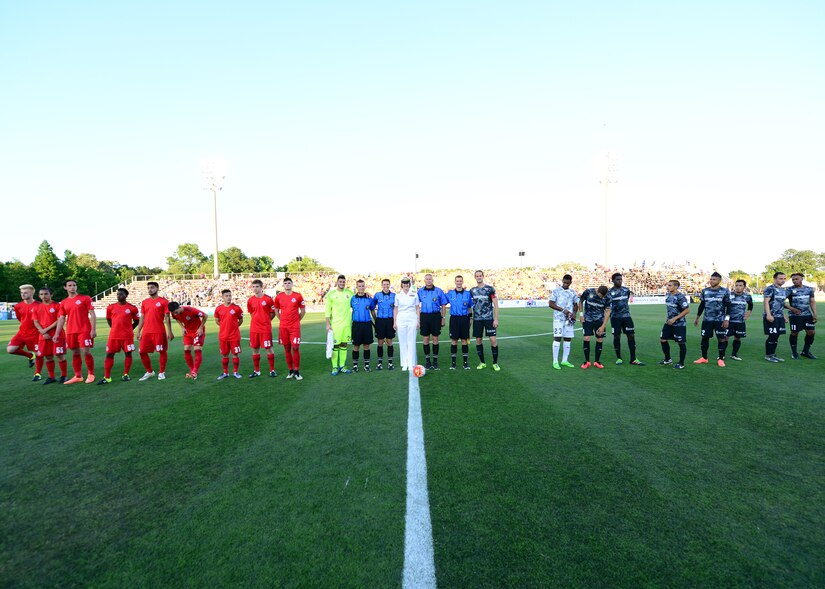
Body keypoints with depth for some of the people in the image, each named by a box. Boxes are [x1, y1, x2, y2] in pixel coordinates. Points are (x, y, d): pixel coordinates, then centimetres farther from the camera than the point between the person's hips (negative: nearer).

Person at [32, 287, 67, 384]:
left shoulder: (57, 305, -4)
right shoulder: (38, 307, 10)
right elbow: (36, 322, 7)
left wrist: (46, 329, -12)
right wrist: (43, 332, -7)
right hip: (44, 336, 5)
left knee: (60, 355, -3)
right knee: (48, 357, 9)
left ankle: (63, 376, 8)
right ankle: (51, 377, 19)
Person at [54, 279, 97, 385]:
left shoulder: (85, 298, -1)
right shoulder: (63, 303, 12)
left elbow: (92, 314, -4)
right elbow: (61, 319, 13)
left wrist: (93, 329, -12)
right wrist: (57, 333, 5)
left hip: (85, 330, -5)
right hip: (70, 332, 5)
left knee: (86, 352, -7)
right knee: (75, 354, 9)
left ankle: (91, 374, 6)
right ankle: (78, 376, 17)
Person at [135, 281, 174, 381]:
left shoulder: (163, 301, -2)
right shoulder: (144, 302, 12)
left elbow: (167, 318, -3)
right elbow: (142, 318, 15)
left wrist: (169, 331, -7)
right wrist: (138, 331, 9)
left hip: (159, 332, -5)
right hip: (146, 332, 5)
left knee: (162, 351, 1)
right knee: (142, 352, 6)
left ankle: (161, 372, 15)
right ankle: (149, 372, 23)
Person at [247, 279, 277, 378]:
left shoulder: (268, 299, -7)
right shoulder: (250, 300, 5)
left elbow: (273, 313, 0)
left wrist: (265, 321, -2)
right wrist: (258, 320, 9)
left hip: (266, 328, -4)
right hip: (254, 328, 4)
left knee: (268, 348, 0)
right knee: (255, 349, 8)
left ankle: (272, 370, 10)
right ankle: (256, 371, 18)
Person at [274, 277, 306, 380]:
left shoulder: (298, 296, -2)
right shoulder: (279, 297, 4)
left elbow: (303, 310, 6)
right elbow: (276, 310, 16)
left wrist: (297, 320, 5)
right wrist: (282, 320, 10)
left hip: (295, 326, -2)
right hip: (283, 326, 2)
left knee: (295, 348, -6)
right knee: (287, 348, 6)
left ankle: (297, 371, 4)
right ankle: (290, 370, 17)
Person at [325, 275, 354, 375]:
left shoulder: (349, 292, 6)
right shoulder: (331, 294, -3)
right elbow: (327, 310, -2)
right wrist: (328, 324, -7)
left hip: (347, 323, 3)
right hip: (335, 323, -3)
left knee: (344, 344, 8)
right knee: (335, 345, -1)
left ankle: (342, 366, 17)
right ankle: (335, 367, 7)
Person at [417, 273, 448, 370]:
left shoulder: (439, 291, 0)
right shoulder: (420, 291, 6)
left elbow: (443, 305, 4)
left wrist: (442, 318, -1)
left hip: (435, 316, -2)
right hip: (424, 316, 2)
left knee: (435, 338, 3)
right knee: (426, 339, 5)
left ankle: (435, 361, 13)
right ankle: (428, 361, 15)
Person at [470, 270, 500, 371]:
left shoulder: (490, 289, -2)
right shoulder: (472, 291, 9)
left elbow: (495, 304, -3)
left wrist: (496, 319, -9)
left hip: (489, 318, -3)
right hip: (477, 319, 3)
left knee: (493, 340, -6)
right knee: (478, 340, 5)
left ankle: (495, 363, 8)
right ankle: (482, 362, 19)